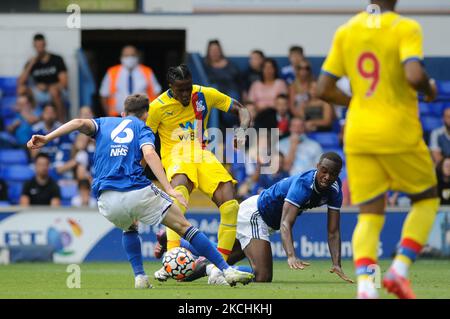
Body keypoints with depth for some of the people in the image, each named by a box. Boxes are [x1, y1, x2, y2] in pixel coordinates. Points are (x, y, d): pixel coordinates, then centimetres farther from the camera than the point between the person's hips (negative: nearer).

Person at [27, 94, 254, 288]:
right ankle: (226, 270, 1)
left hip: (108, 200, 3)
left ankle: (139, 276, 20)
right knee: (185, 227, 7)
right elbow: (149, 153, -7)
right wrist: (168, 189, -17)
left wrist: (46, 138, -3)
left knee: (129, 228, 35)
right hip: (139, 193, -3)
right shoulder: (143, 128, 15)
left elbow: (81, 123, 2)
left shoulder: (104, 123, 23)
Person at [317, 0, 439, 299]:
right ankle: (400, 268, 1)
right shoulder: (405, 28, -8)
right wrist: (430, 89, -2)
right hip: (399, 134, -4)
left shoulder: (346, 31, 7)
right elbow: (414, 75, -24)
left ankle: (365, 284, -18)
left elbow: (324, 89, 7)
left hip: (358, 136, 4)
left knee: (369, 215, 5)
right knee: (427, 199, 17)